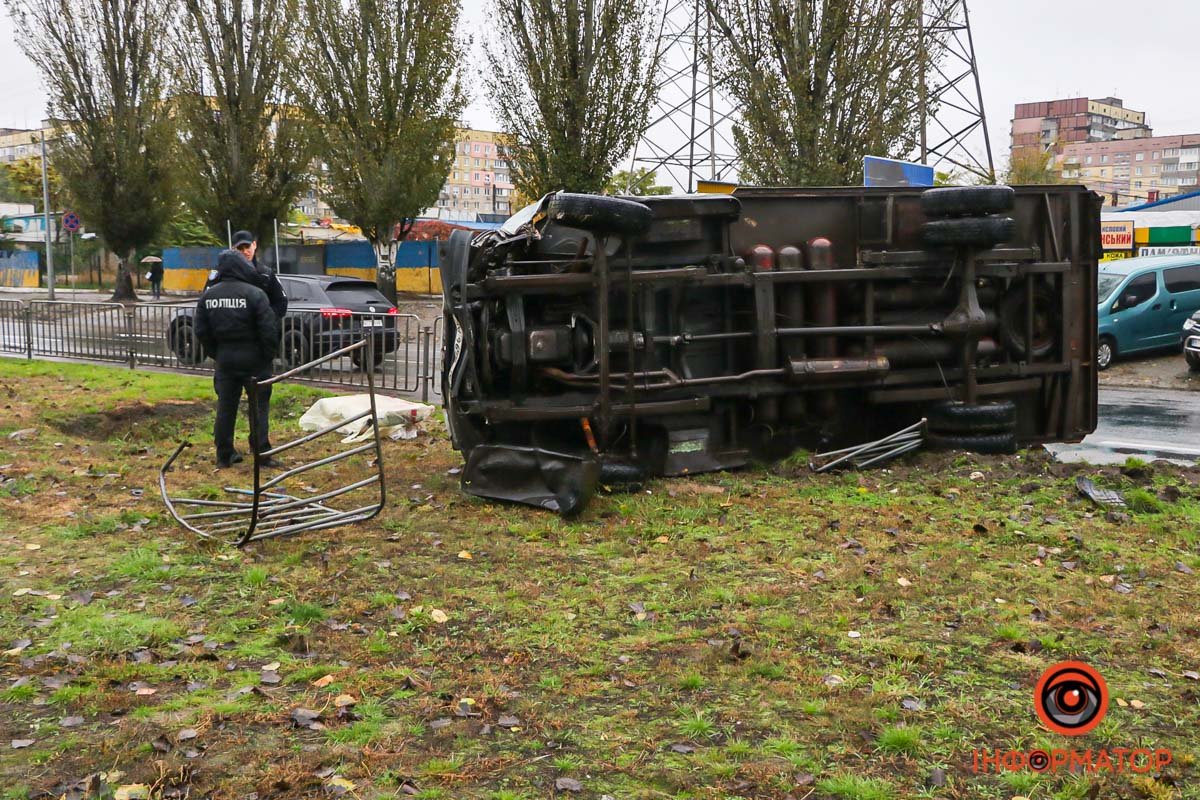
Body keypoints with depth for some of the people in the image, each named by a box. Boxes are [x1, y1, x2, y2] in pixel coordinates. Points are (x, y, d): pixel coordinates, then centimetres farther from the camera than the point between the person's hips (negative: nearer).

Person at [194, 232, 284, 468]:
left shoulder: (209, 295, 1)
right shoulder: (255, 294, -15)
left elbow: (201, 331, 5)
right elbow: (269, 330, -16)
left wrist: (216, 353, 15)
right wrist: (269, 355, -1)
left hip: (225, 360, 4)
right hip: (253, 360, -4)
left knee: (225, 407, 12)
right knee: (259, 407, 4)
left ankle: (224, 455, 16)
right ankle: (262, 455, 4)